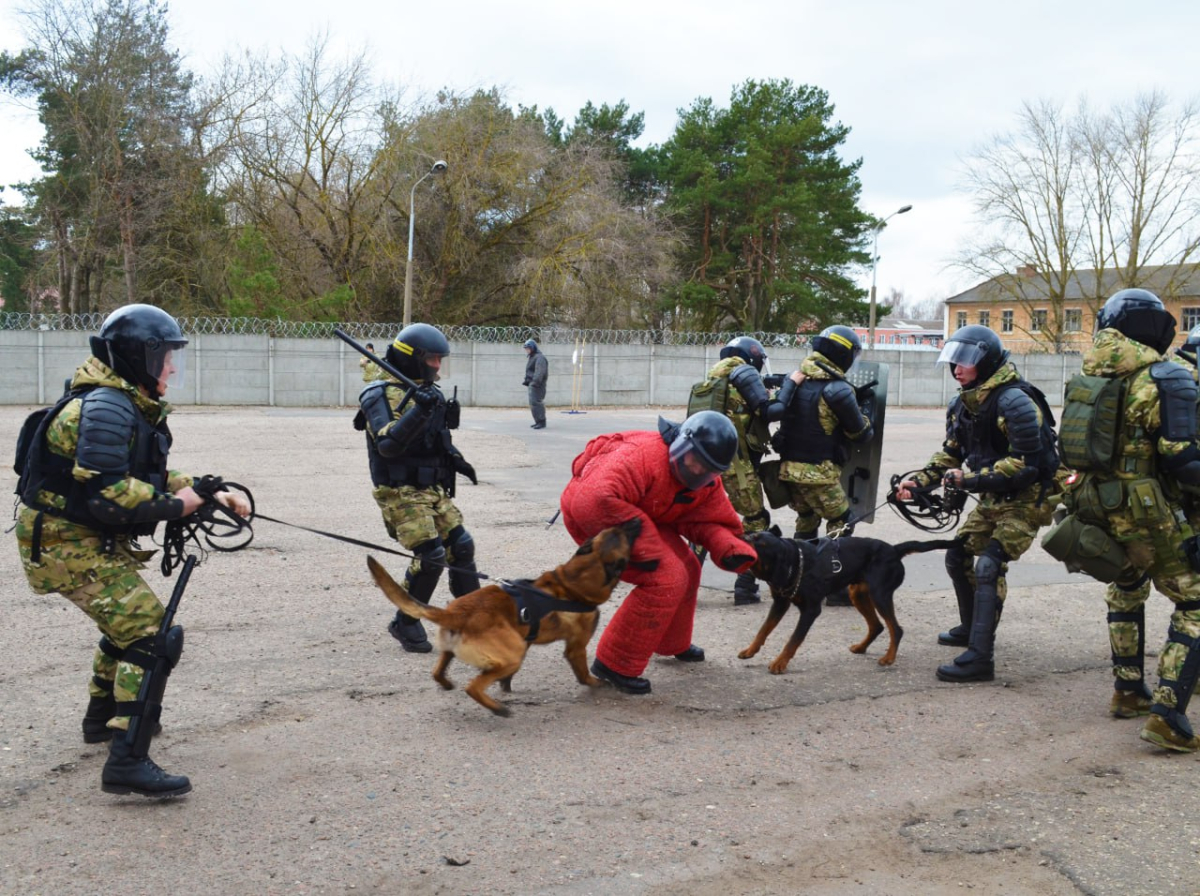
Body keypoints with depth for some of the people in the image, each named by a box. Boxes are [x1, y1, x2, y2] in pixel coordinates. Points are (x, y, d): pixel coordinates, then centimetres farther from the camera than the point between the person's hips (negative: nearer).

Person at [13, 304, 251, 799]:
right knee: (153, 635, -16)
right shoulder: (105, 408, -21)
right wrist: (175, 506, -19)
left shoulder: (129, 405, 11)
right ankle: (127, 762, -17)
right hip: (71, 545, -11)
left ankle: (102, 718, 48)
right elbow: (106, 494, -29)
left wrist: (208, 493, 3)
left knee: (129, 620, 29)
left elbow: (153, 475, 16)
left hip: (94, 541, 11)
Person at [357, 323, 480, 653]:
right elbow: (387, 445, -26)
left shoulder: (429, 392, 13)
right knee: (430, 556, -16)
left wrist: (455, 458, 8)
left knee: (460, 545, 6)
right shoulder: (381, 395, -13)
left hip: (435, 489, 8)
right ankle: (405, 623, 1)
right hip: (401, 492, -8)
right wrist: (418, 413, -37)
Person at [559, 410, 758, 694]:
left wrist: (731, 551, -26)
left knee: (686, 570, 15)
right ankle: (614, 665, -11)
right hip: (591, 518, -9)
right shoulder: (642, 455, -37)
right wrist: (642, 547, -40)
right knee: (666, 579, -20)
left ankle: (674, 645, 41)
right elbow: (593, 501, -47)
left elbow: (711, 521, -2)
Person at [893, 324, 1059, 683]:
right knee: (958, 556, 15)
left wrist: (971, 479, -28)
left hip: (1025, 500, -9)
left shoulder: (1013, 402, -24)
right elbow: (951, 453, 13)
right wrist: (918, 481, -1)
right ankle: (970, 628, 37)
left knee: (988, 566, -20)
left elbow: (1026, 462, -28)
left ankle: (980, 658, -20)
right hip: (992, 500, 9)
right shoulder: (963, 403, 5)